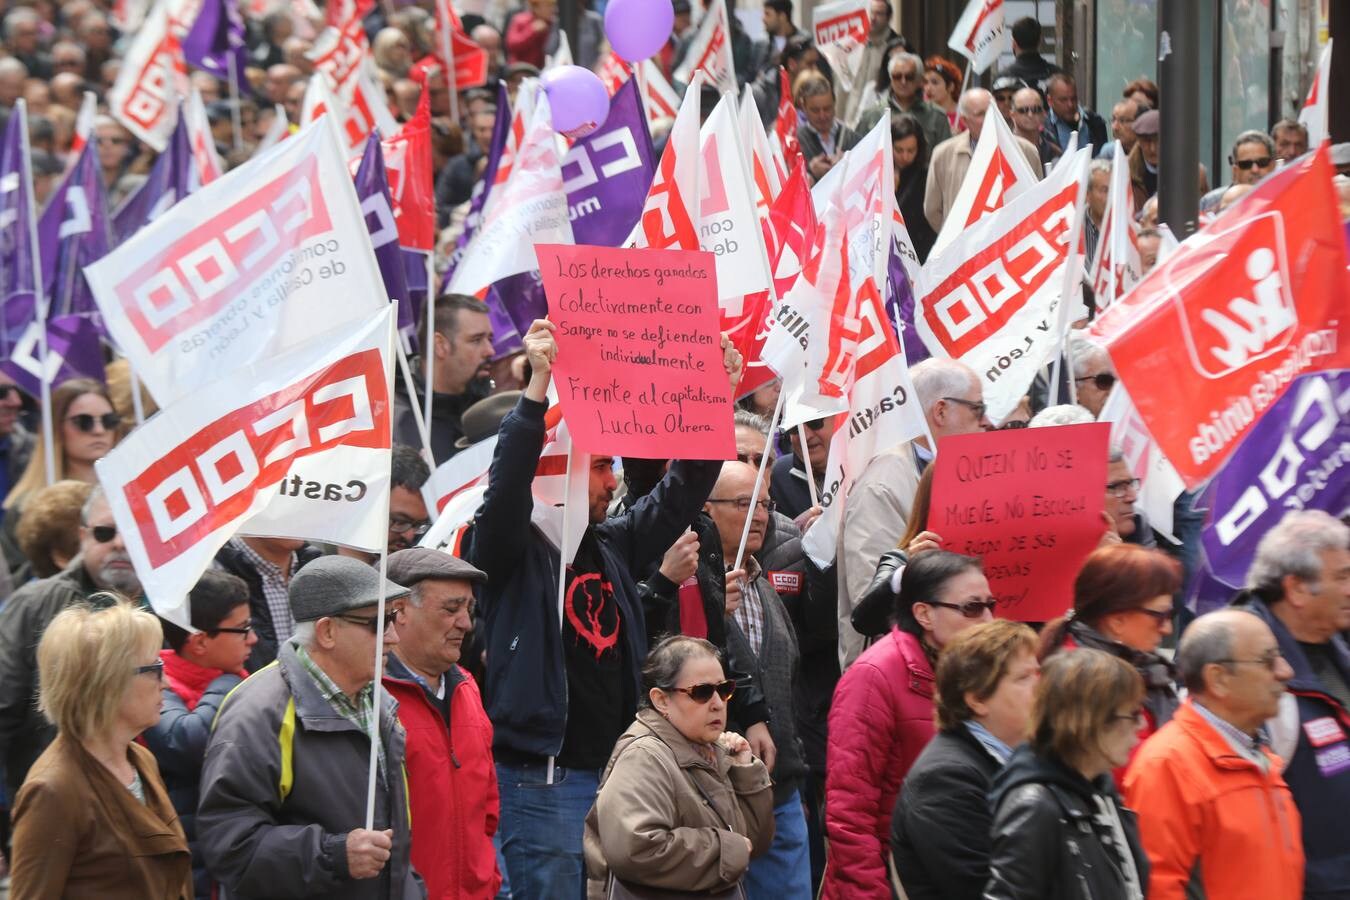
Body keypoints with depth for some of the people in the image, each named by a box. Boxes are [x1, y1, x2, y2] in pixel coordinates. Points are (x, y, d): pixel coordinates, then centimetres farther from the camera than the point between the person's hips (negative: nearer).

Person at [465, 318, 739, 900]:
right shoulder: (513, 547, -7)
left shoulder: (612, 545, 13)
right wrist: (539, 386, -33)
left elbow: (680, 495, 17)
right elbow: (507, 485, -25)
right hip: (541, 777, -8)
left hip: (614, 768, 8)